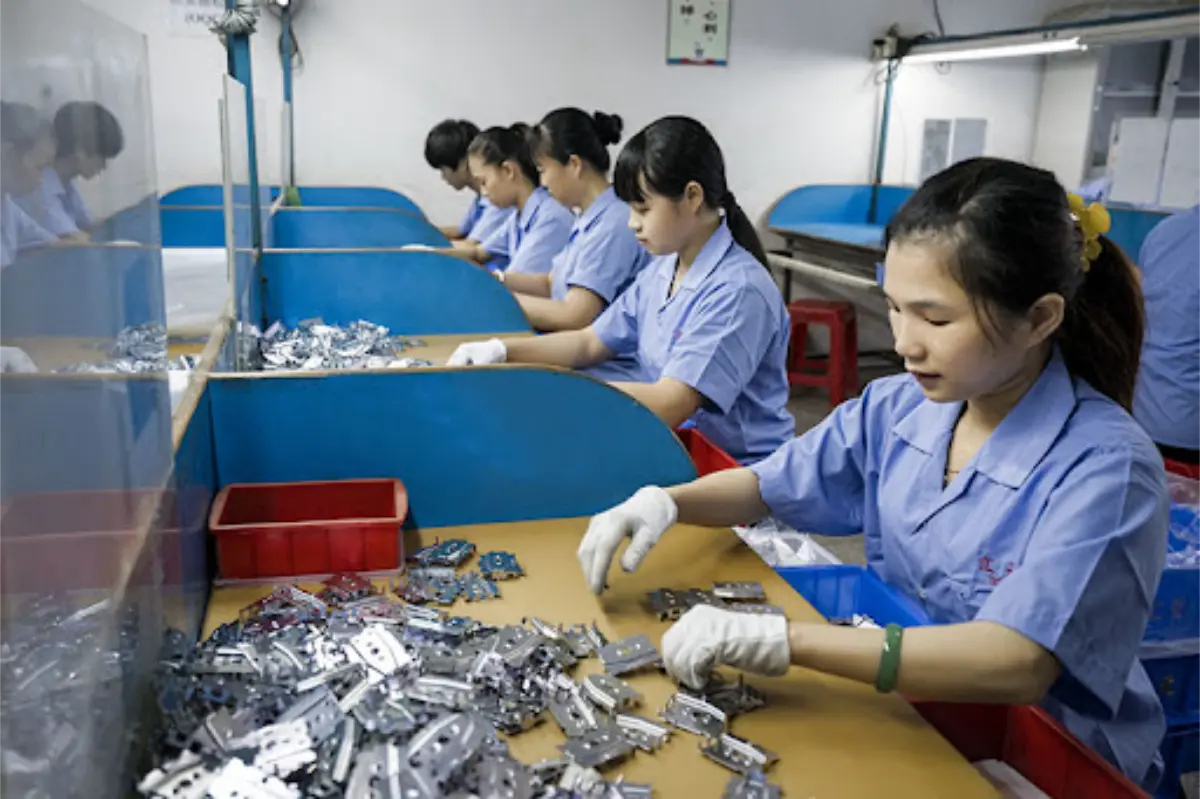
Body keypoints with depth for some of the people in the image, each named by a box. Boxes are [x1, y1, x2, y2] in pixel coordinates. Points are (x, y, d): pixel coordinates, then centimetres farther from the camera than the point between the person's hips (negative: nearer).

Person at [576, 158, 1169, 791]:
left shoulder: (1105, 466, -23)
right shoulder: (897, 407, -5)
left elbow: (1015, 665, -32)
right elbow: (764, 486, 7)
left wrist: (782, 639, -37)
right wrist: (665, 502, -13)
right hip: (905, 713, 5)